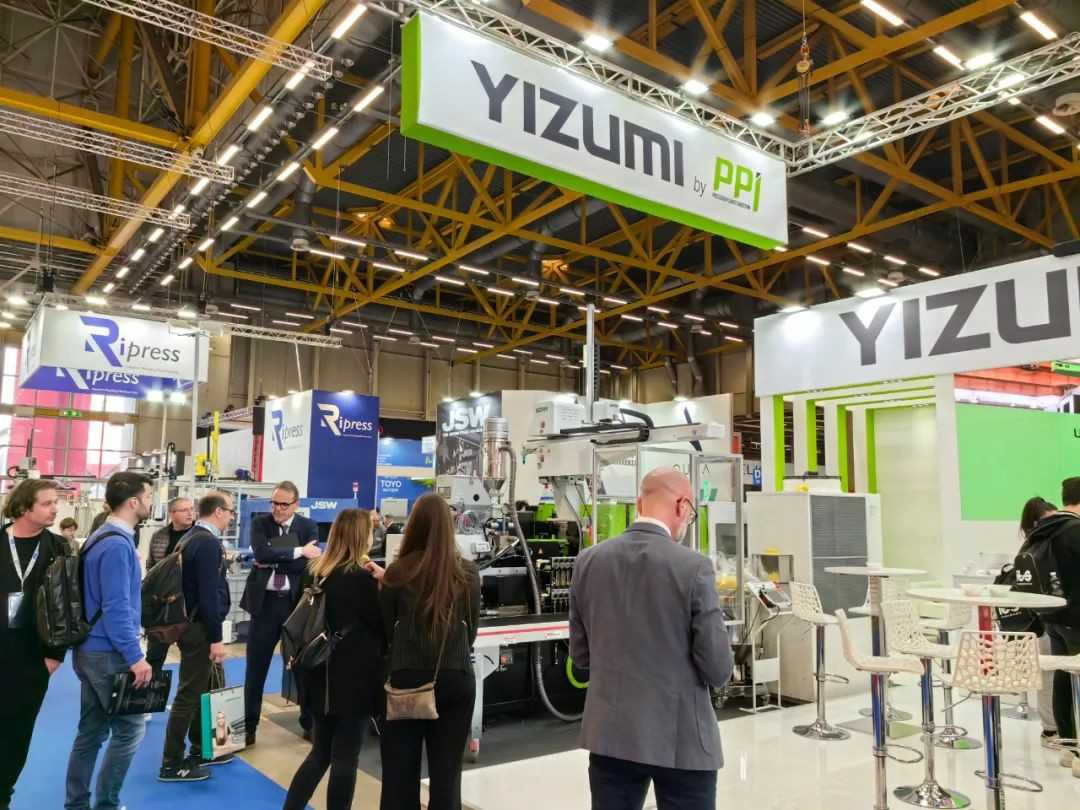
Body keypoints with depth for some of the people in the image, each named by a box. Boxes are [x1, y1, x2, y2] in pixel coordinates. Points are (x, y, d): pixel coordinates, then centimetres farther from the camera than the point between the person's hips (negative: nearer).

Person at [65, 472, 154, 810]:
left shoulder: (102, 537, 10)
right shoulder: (117, 544, -20)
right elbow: (116, 607, -24)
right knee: (130, 728, 0)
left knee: (92, 730, 15)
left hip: (92, 650, 10)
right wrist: (135, 657, -21)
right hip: (109, 653, -10)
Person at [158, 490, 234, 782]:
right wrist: (216, 638, -21)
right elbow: (209, 594, -23)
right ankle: (172, 765, 11)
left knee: (205, 688, 20)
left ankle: (201, 750, 32)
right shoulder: (209, 542, -20)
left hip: (192, 624, 10)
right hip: (200, 628, -10)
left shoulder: (191, 537, 10)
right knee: (190, 694, 0)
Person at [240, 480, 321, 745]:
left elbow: (310, 565, -13)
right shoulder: (260, 523, 1)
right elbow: (262, 553, -17)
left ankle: (310, 723, 23)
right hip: (265, 602, 0)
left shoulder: (309, 527, -1)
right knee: (255, 668, 7)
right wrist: (298, 551, -20)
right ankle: (248, 726, 22)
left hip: (297, 602, 0)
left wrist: (273, 563, -14)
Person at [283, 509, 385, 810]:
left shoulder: (318, 571, 3)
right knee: (346, 757, 5)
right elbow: (379, 626, -10)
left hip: (323, 676, 7)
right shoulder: (362, 577, -17)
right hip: (354, 679, -7)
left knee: (321, 751, 19)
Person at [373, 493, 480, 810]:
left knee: (400, 771, 12)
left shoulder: (398, 573, -8)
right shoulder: (468, 573, -3)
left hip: (407, 678, -1)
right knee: (447, 770, 12)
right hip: (456, 679, 1)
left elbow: (384, 629, 1)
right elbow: (472, 630, 8)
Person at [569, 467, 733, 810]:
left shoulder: (588, 561, -2)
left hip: (610, 732, 4)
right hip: (681, 737, -4)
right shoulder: (693, 567, -16)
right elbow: (718, 670, -12)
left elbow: (580, 655, 6)